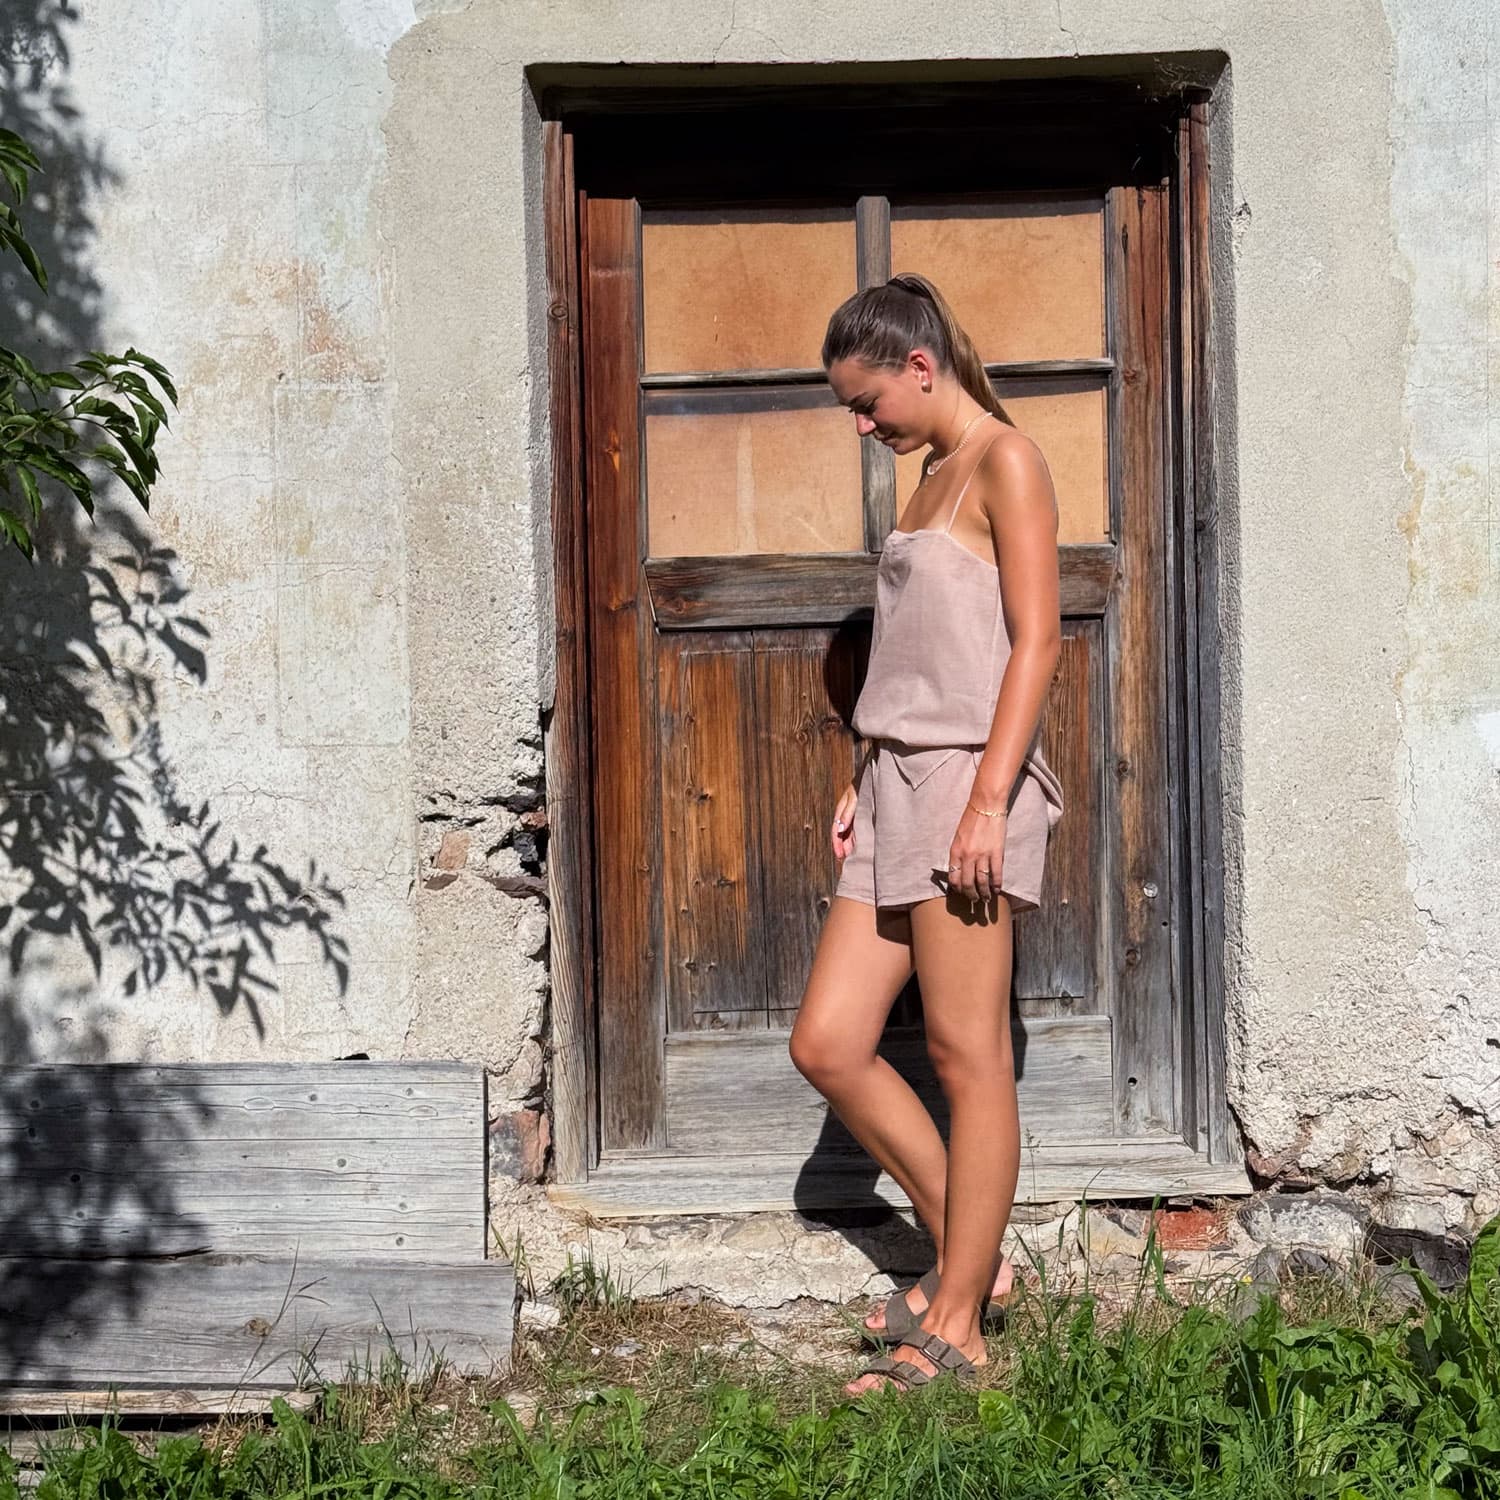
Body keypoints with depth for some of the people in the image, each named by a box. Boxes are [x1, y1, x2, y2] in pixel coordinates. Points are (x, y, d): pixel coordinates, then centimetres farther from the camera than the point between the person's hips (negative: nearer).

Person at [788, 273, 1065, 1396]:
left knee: (968, 1052, -4)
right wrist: (864, 785, 17)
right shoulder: (933, 480, 22)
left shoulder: (1005, 463, -3)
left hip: (970, 776, -9)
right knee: (827, 1046, 5)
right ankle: (968, 1256, 18)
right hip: (899, 787, 9)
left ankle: (958, 1327, 4)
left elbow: (1035, 639, -12)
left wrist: (990, 800, -19)